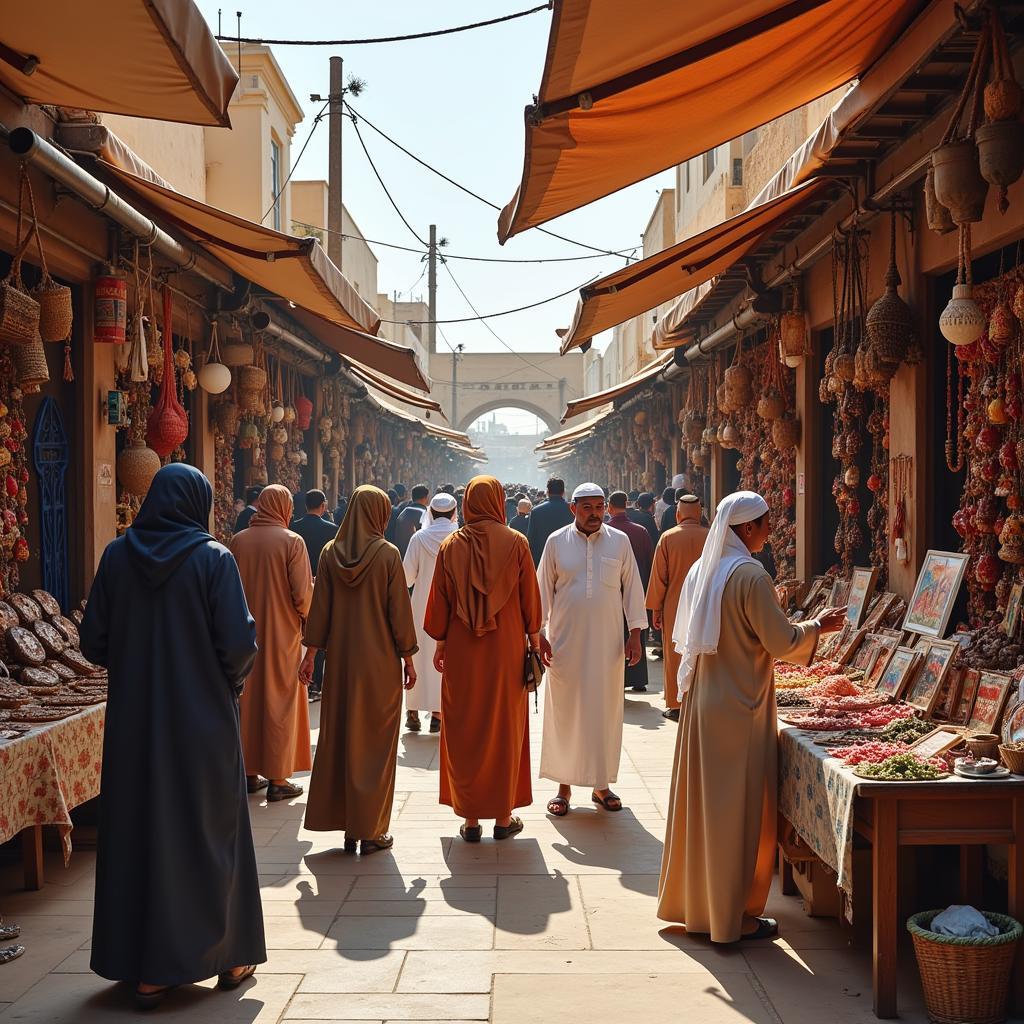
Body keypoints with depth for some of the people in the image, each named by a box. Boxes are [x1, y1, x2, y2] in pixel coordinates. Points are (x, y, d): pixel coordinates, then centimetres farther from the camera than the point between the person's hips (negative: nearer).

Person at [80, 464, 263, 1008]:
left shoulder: (118, 555, -2)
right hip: (203, 718, -2)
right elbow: (239, 644, -15)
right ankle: (227, 955, 22)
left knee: (137, 830, 10)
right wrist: (232, 678, 6)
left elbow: (93, 642, 0)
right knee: (207, 830, 11)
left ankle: (145, 969, 16)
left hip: (133, 718, 3)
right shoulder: (212, 558, -11)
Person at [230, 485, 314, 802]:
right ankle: (277, 778, 7)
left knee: (247, 699, 14)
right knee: (279, 701, 4)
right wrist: (307, 613, 7)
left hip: (245, 632, 4)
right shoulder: (292, 541, -12)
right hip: (282, 633, -4)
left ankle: (250, 772, 20)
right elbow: (303, 594, -14)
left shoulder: (238, 541, -1)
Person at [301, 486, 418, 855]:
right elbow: (400, 612, -8)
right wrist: (408, 658, 0)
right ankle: (371, 831, 8)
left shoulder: (330, 553, 0)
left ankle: (346, 827, 18)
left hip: (340, 661, 3)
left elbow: (319, 607, 2)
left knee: (339, 739, 12)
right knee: (375, 744, 5)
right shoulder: (387, 554, -9)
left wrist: (311, 652, 9)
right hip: (381, 663, -3)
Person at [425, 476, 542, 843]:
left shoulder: (451, 546, -3)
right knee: (505, 729, 9)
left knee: (464, 731, 8)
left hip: (461, 651, 1)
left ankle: (470, 819, 11)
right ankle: (503, 816, 14)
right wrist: (534, 640, 9)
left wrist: (439, 643, 11)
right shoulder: (516, 543, -6)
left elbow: (439, 599, 1)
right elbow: (530, 597, -2)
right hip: (506, 649, -1)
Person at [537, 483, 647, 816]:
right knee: (564, 711, 4)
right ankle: (564, 786, 13)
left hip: (607, 643, 1)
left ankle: (601, 784, 17)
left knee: (605, 712, 6)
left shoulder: (619, 541, 2)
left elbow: (632, 587, 5)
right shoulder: (557, 541, 0)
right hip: (565, 641, -1)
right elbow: (543, 589, 4)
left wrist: (635, 634, 0)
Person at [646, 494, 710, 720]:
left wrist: (655, 608, 4)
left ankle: (676, 706, 10)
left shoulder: (668, 538, -7)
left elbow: (658, 577, -4)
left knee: (675, 656, 7)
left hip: (675, 608, -1)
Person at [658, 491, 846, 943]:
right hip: (738, 707, -8)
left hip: (702, 699, 8)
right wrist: (819, 626, 1)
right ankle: (732, 917, 11)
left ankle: (692, 901, 28)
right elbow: (781, 641, -16)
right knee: (738, 809, 2)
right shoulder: (750, 575, -18)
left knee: (703, 803, 17)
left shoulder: (702, 569, 7)